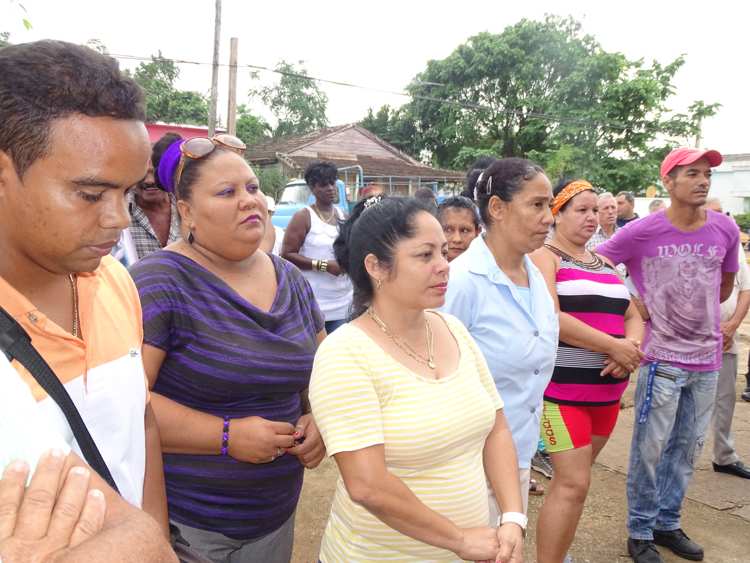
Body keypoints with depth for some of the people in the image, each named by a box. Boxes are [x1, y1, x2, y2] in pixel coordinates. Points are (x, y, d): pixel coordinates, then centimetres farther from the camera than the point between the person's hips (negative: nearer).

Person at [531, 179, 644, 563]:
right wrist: (613, 346, -17)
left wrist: (632, 344, -8)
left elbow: (633, 317, 15)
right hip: (562, 390, -7)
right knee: (573, 483, -10)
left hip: (606, 391, 7)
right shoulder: (544, 257, -6)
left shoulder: (603, 263, 16)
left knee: (573, 478, 16)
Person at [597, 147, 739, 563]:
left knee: (688, 447, 15)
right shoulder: (642, 232, -13)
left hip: (707, 358, 5)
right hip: (662, 357, -4)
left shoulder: (726, 230, 0)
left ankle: (667, 523, 33)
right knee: (650, 448, 4)